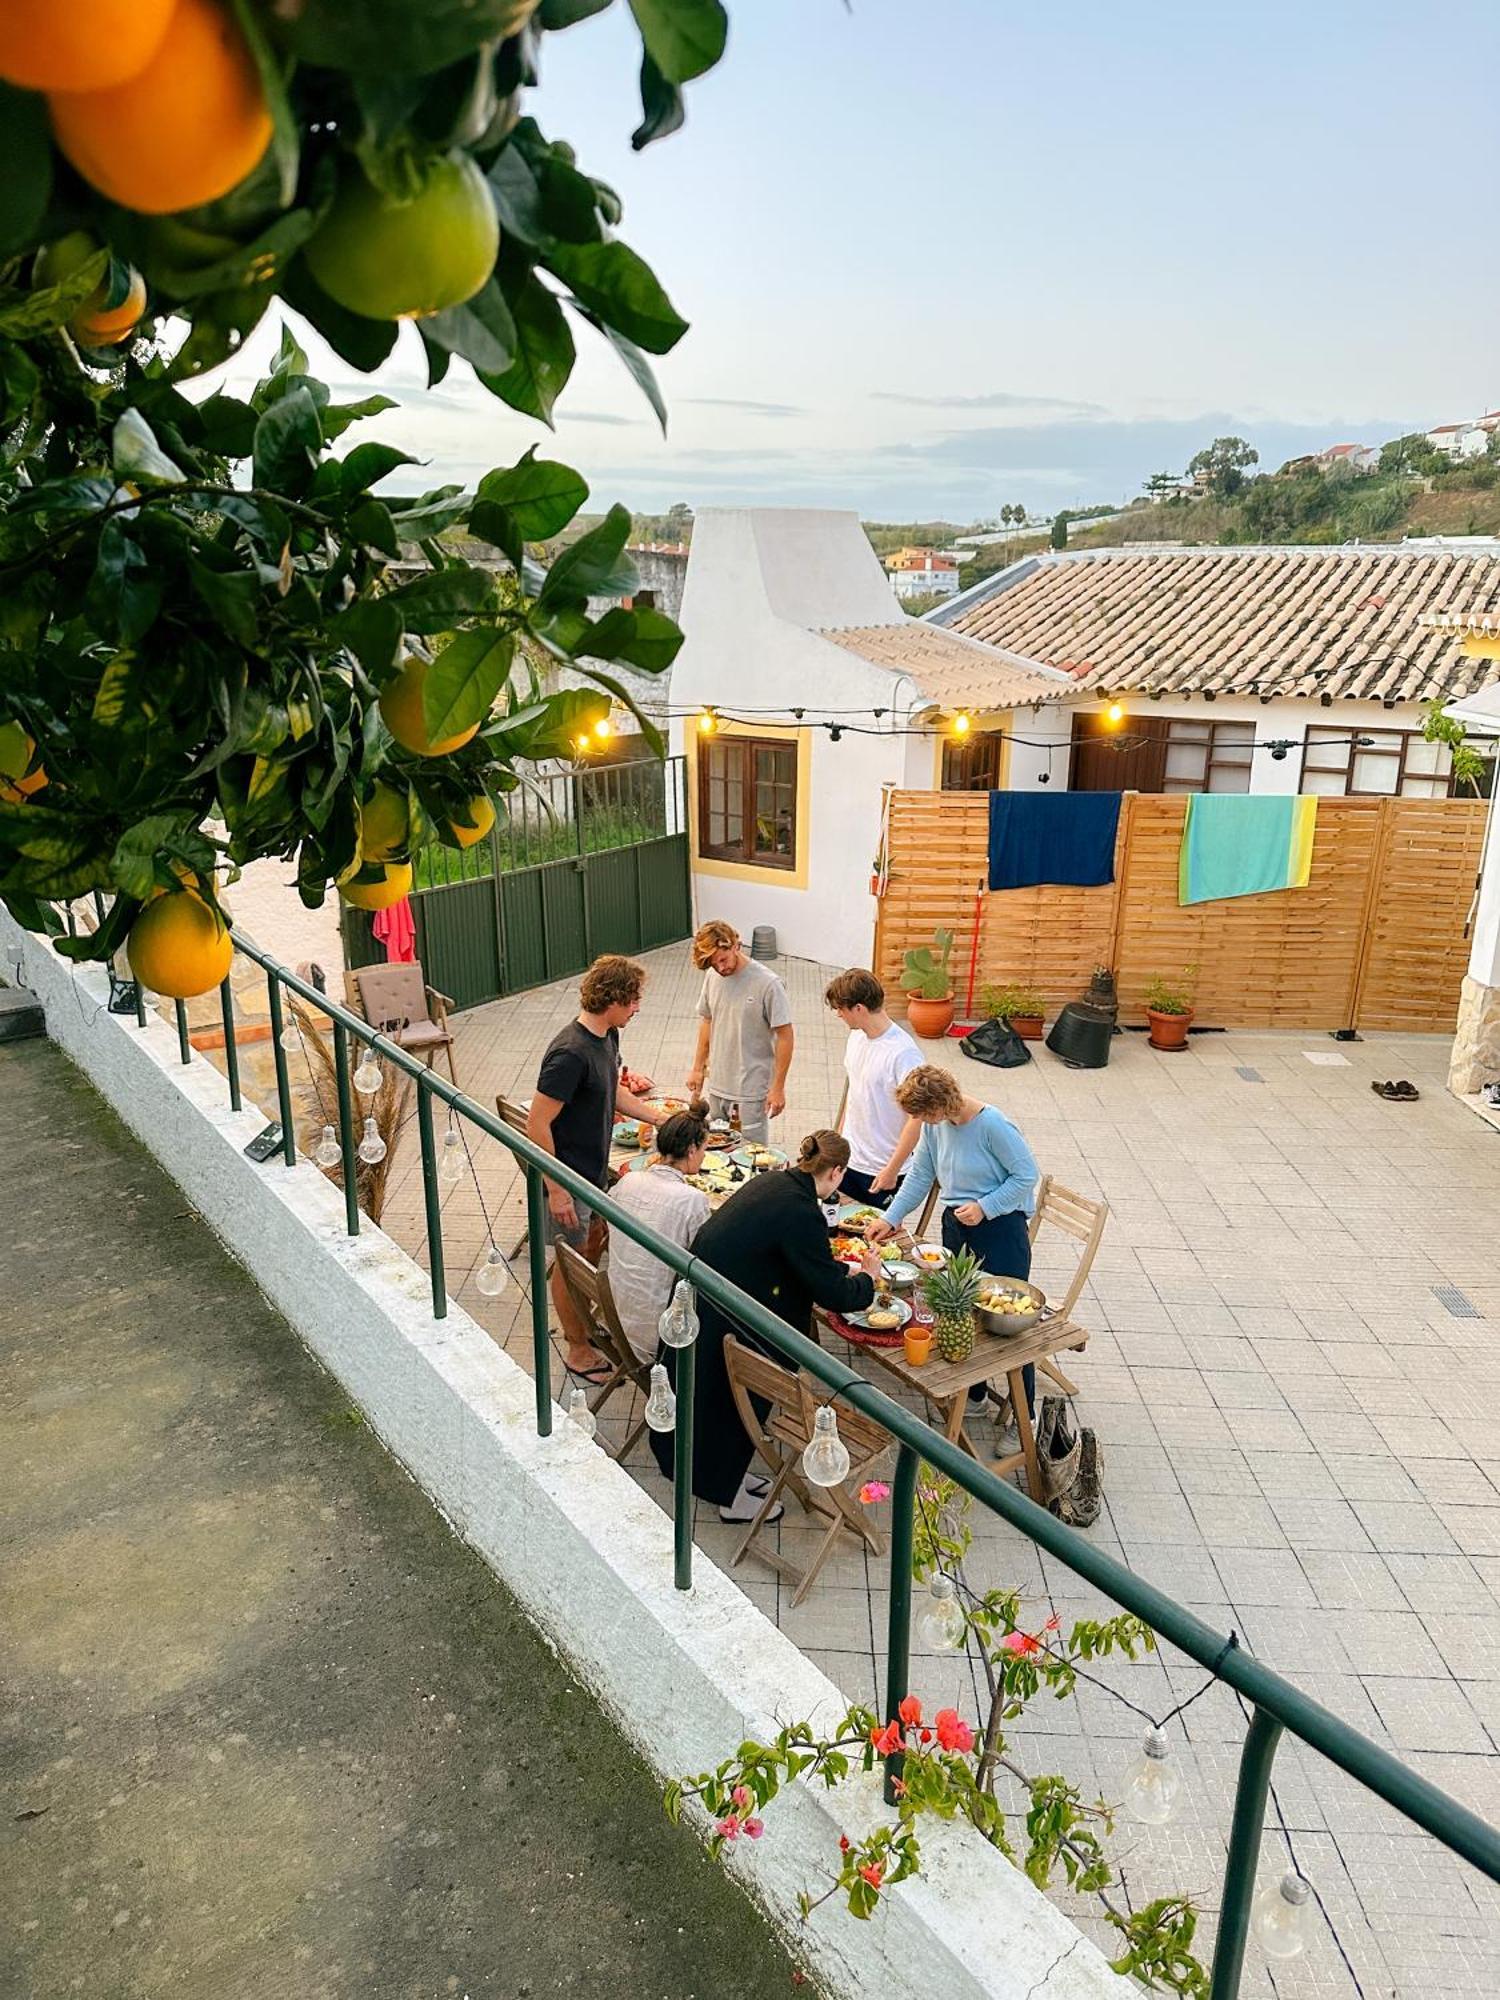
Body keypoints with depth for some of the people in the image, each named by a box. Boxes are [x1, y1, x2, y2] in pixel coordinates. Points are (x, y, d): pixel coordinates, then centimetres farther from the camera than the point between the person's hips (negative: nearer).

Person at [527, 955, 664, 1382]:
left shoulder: (607, 1036, -1)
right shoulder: (570, 1054, -30)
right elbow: (537, 1125, -27)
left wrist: (659, 1118, 13)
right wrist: (556, 1190, -24)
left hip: (594, 1170, 9)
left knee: (594, 1243, 23)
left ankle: (580, 1324, 44)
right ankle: (578, 1351, 26)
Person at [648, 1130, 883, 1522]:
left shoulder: (772, 1182, 3)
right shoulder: (802, 1213, -23)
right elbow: (833, 1296, -13)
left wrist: (845, 1270, 25)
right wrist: (867, 1278, 6)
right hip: (721, 1323, -8)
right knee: (732, 1400, 12)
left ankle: (728, 1475, 43)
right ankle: (731, 1498, 31)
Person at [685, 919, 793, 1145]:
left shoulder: (767, 984, -17)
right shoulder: (712, 977, 1)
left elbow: (785, 1036, -13)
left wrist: (778, 1087, -13)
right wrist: (698, 1067, 14)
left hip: (752, 1091, -6)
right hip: (718, 1086, 6)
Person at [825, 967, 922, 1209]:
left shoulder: (903, 1053, -24)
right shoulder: (857, 1036, 1)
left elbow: (917, 1118, -21)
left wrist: (892, 1171, -18)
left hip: (882, 1171, -7)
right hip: (848, 1159, 7)